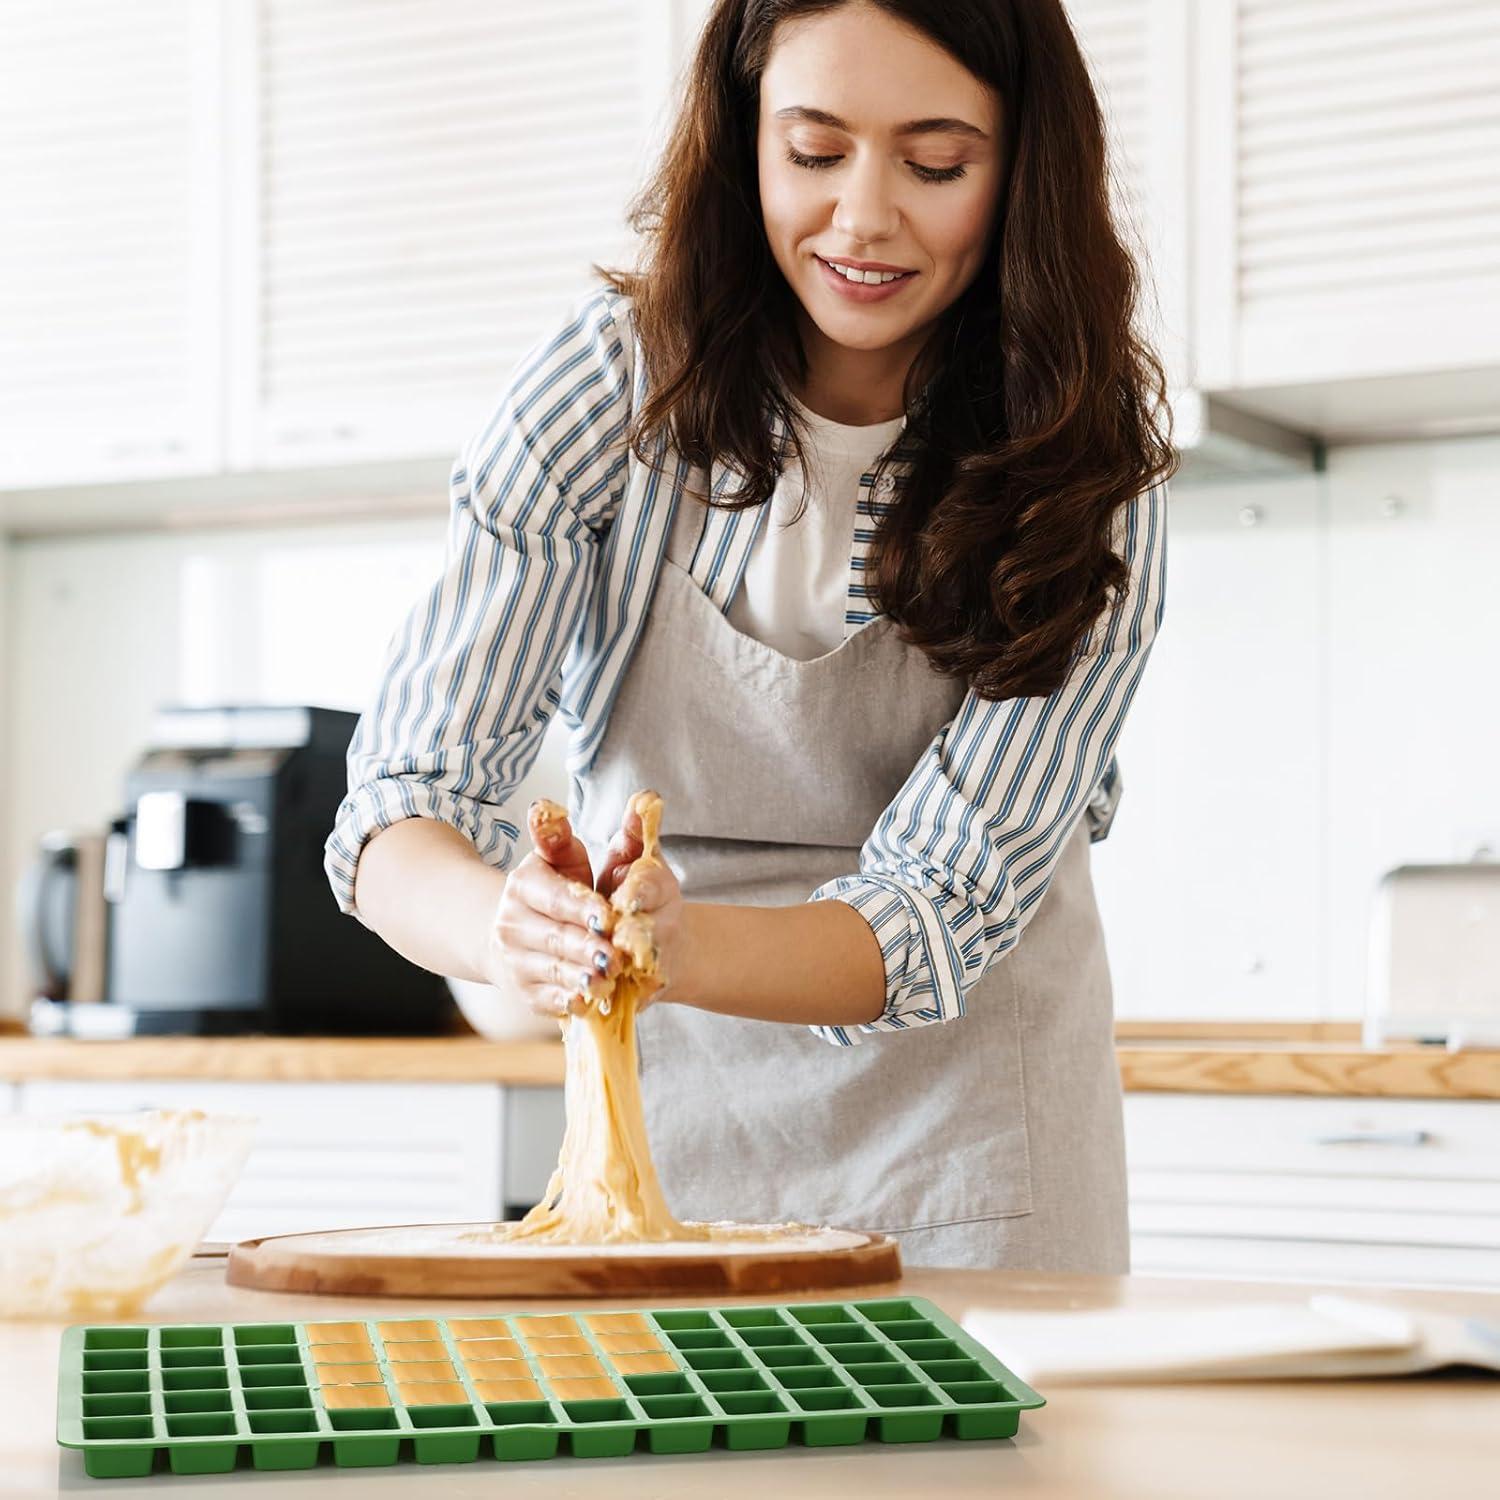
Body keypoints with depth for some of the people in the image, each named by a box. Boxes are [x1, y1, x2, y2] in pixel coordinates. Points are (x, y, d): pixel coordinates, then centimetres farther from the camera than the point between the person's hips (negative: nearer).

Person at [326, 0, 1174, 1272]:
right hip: (664, 1094, 1)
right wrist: (519, 932, -42)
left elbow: (942, 907, -22)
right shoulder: (610, 380, -16)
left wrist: (682, 948, -42)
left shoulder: (1088, 477, -17)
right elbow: (406, 796, -19)